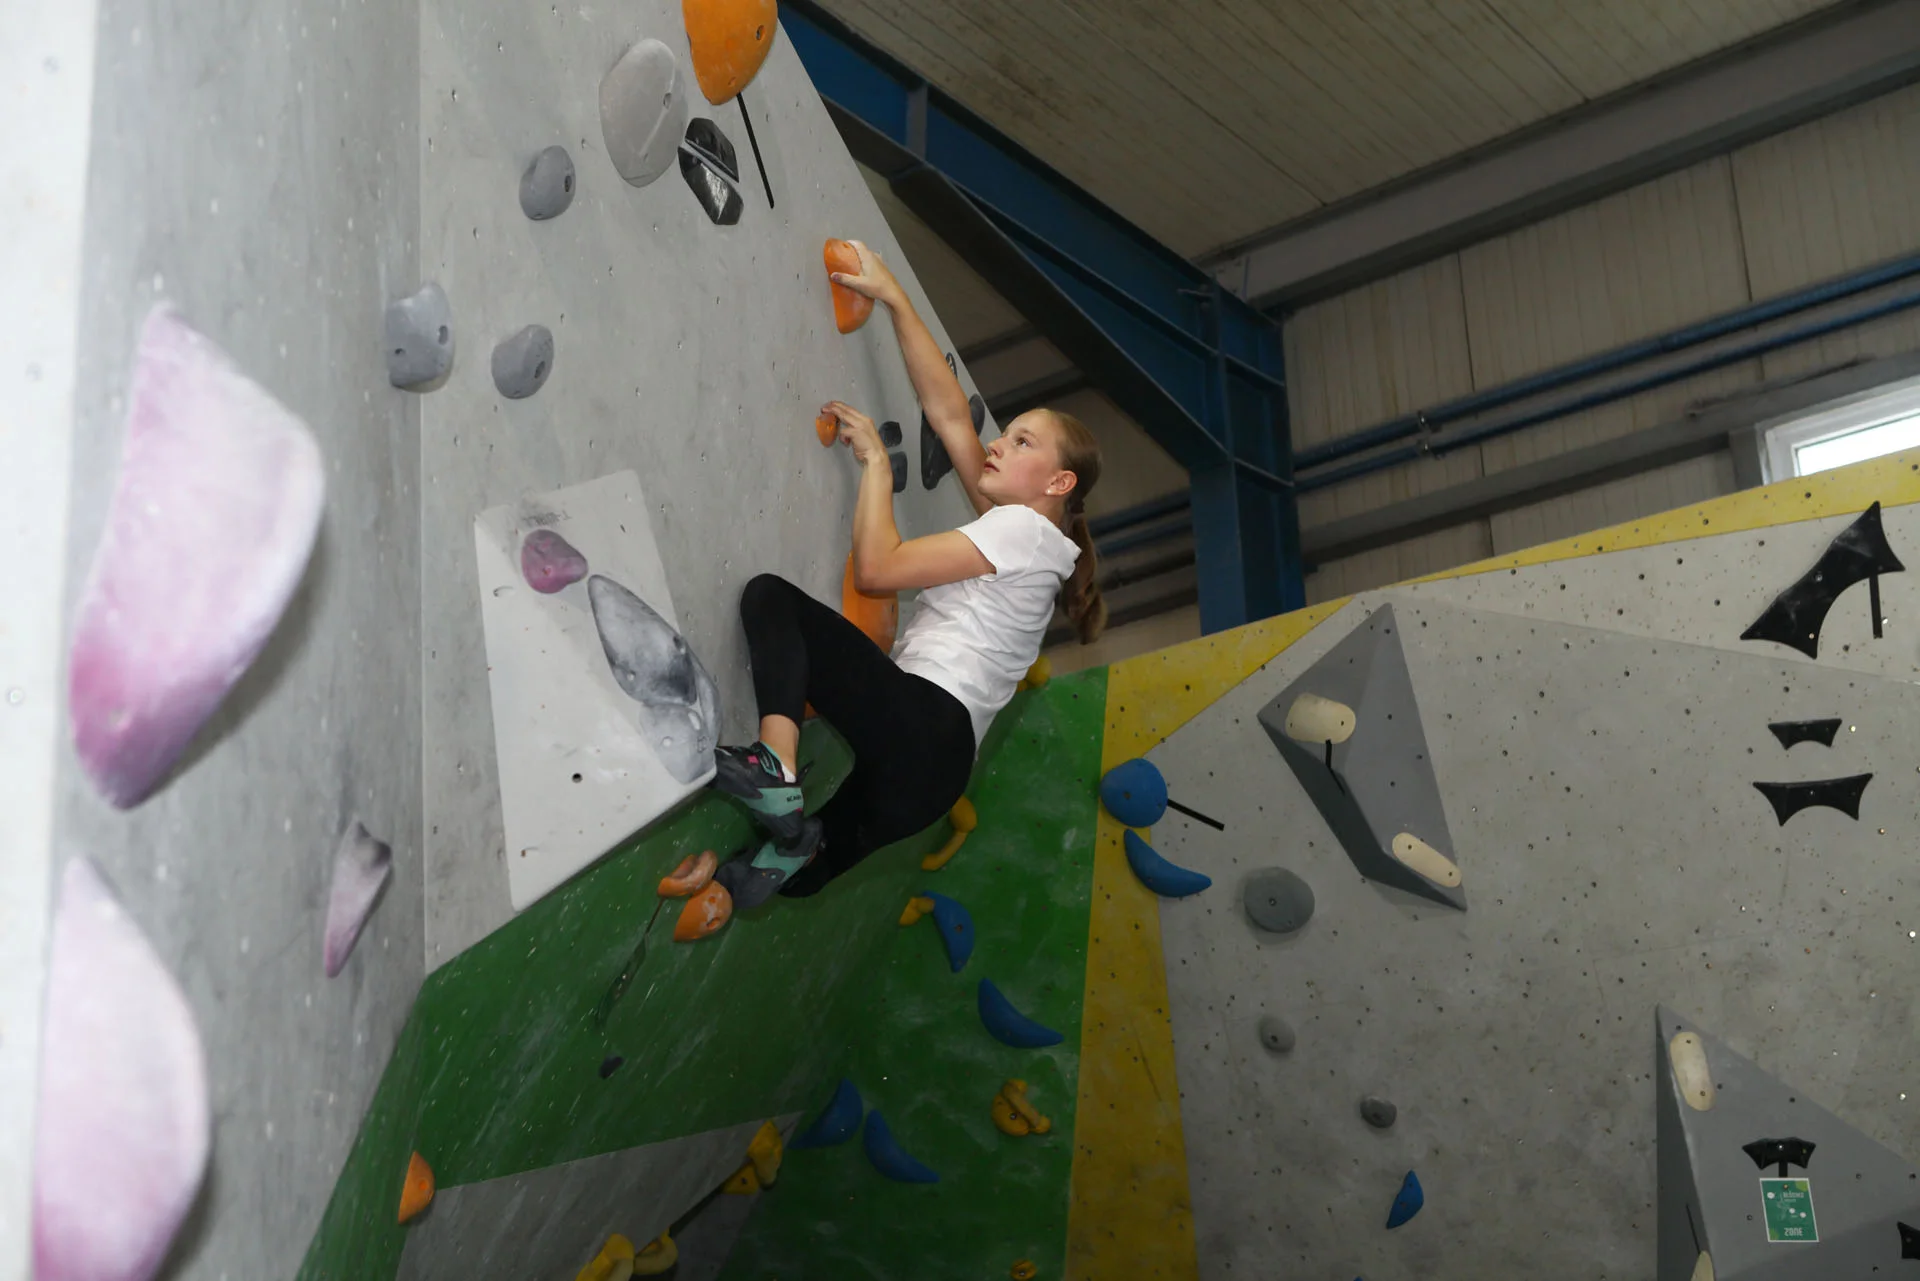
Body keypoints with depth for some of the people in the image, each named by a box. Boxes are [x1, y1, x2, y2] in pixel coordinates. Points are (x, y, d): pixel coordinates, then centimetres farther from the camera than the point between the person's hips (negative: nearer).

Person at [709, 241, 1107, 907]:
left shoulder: (1024, 530, -2)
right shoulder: (1015, 530, 25)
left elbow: (876, 567, -10)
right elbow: (946, 410, 23)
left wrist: (875, 461, 3)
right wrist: (893, 299, 22)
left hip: (926, 719, -10)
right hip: (934, 767, 10)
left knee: (770, 595, -17)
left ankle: (777, 769, -34)